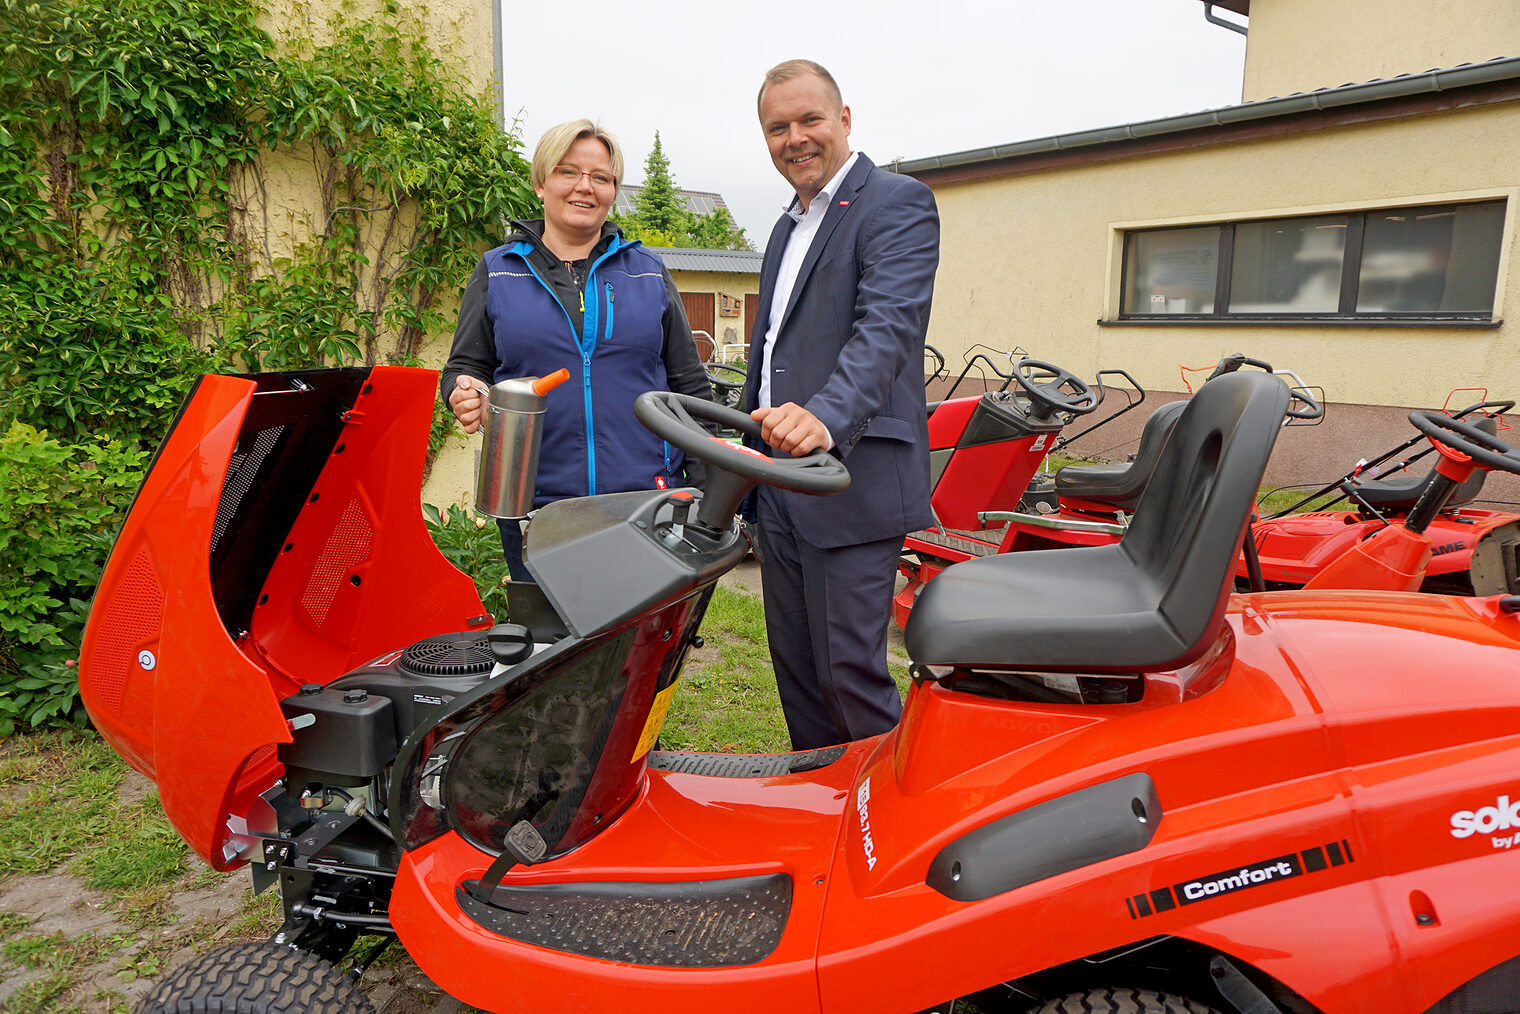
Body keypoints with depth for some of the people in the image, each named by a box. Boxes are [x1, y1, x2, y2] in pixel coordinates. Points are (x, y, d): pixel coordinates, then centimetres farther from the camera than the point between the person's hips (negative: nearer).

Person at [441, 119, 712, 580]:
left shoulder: (648, 272, 12)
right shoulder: (497, 271, 10)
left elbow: (690, 385, 12)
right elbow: (464, 366, 14)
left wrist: (706, 491, 6)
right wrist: (466, 394, -12)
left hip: (646, 501, 1)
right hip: (534, 504, 0)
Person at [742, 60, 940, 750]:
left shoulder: (898, 203, -7)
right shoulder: (787, 227, 21)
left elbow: (889, 325, -24)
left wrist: (825, 416, -42)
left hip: (854, 482, -8)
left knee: (849, 672, -4)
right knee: (794, 664, 16)